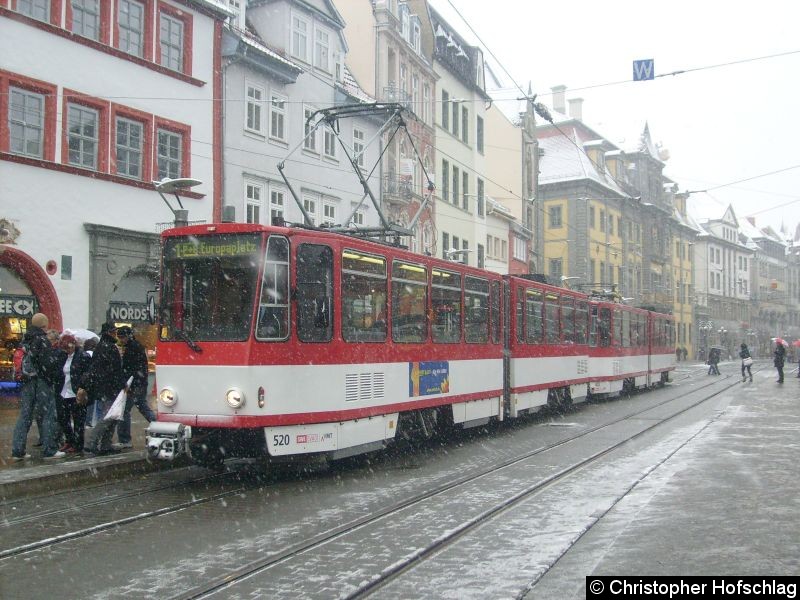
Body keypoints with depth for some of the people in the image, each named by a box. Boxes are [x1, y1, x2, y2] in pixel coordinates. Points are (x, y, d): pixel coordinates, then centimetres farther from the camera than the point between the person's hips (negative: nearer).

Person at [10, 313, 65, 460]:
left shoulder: (25, 340, 12)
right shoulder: (42, 340, -12)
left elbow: (21, 360, 15)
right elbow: (48, 363, -18)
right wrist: (51, 379, -5)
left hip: (26, 381, 7)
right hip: (41, 382, -7)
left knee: (25, 415, 10)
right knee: (48, 415, 1)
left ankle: (17, 451, 9)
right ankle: (49, 450, 2)